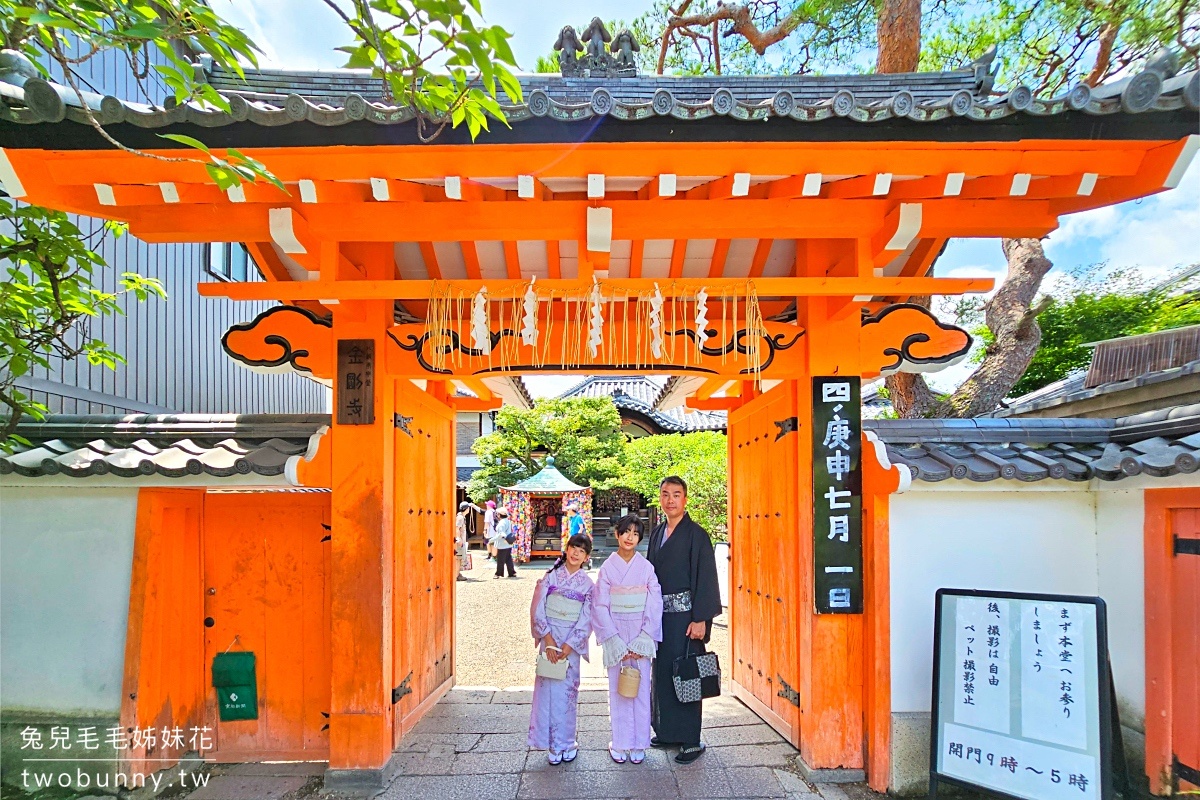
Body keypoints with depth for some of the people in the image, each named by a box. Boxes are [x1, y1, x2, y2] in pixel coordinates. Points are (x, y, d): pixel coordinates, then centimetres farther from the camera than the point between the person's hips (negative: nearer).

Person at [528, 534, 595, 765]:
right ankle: (552, 744, 11)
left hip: (571, 642, 0)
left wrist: (567, 647, -11)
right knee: (547, 687, 0)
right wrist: (548, 640, -11)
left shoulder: (588, 585, 2)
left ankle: (565, 742, 17)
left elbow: (586, 620, -3)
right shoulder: (551, 576, 1)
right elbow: (538, 609, -2)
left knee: (567, 689, 2)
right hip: (549, 637, 0)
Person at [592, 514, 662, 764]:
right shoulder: (607, 567, -1)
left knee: (641, 688, 5)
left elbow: (654, 605, -1)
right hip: (615, 635, 0)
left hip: (641, 635, 0)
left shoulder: (647, 567, 0)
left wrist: (643, 639, -9)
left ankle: (639, 744, 18)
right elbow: (600, 606, -3)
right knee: (618, 688, 5)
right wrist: (615, 641, -10)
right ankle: (620, 743, 18)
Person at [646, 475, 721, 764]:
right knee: (662, 672, 13)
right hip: (660, 613, 7)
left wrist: (700, 619, -17)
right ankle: (666, 731, 27)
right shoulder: (657, 533, 11)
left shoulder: (696, 534, -10)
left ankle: (691, 740, 10)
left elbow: (705, 578, -12)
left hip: (684, 614, -7)